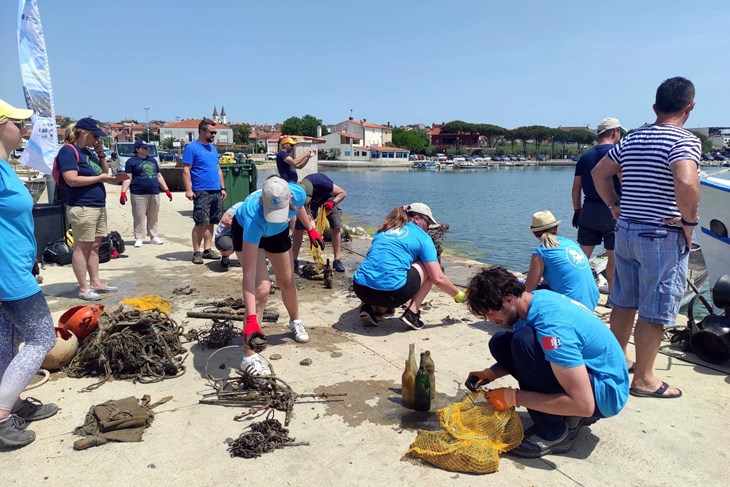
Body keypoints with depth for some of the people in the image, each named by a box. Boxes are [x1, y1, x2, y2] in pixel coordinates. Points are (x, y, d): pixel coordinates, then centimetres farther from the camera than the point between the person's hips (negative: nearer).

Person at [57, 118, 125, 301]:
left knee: (94, 246, 12)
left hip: (98, 206, 9)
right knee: (82, 247, -2)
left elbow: (105, 173, 22)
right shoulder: (68, 151, -10)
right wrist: (100, 178, -13)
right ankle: (83, 288, 3)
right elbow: (72, 180, -20)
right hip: (82, 208, -9)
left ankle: (95, 283, 20)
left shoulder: (88, 151, 16)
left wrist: (101, 156, 6)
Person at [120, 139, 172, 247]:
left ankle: (153, 237, 16)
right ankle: (139, 238, 3)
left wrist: (166, 190, 19)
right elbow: (127, 178, -5)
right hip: (139, 194, -5)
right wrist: (123, 192, -16)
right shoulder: (131, 161, 1)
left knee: (153, 217, 8)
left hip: (154, 194, 5)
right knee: (139, 217, -4)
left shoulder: (152, 160, 19)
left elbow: (159, 176, 23)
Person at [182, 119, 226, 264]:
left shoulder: (213, 148, 18)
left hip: (216, 192, 7)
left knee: (211, 222, 9)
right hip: (201, 192, -7)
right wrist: (188, 190, -17)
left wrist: (222, 188, 17)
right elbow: (186, 170, -9)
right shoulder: (192, 147, -4)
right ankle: (196, 252, 1)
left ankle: (207, 249, 17)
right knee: (201, 223, -8)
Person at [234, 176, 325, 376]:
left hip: (278, 232, 5)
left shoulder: (297, 193, -37)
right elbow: (249, 274, -46)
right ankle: (249, 356, -12)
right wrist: (251, 319, -50)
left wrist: (311, 228, 6)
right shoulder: (252, 217, -47)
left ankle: (295, 321, 48)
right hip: (245, 231, -4)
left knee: (287, 281, 17)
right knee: (262, 288, -21)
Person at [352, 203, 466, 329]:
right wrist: (459, 295, 19)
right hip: (391, 292, -5)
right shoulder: (422, 237, 9)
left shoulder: (384, 229, 24)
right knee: (428, 267, 15)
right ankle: (412, 313, 6)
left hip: (360, 289, 6)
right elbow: (438, 279, 2)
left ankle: (367, 307, 14)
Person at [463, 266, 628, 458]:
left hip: (605, 393, -9)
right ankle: (570, 415, 5)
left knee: (524, 340, -30)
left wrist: (514, 397, -26)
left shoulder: (551, 325, -31)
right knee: (500, 342, 0)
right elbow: (521, 357, 14)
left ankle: (554, 434, -12)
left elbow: (583, 405, -32)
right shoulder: (535, 298, -4)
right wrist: (490, 374, -3)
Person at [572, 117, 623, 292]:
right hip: (612, 211, -5)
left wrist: (577, 210, 17)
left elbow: (576, 188, 9)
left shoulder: (585, 156, 9)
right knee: (614, 256, 6)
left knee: (583, 255, 10)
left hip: (588, 210, 5)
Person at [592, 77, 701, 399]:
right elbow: (686, 183, -31)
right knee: (654, 312, 3)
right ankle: (643, 379, 13)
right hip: (663, 237, -7)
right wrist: (689, 221, -16)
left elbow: (599, 172, 17)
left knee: (623, 303, 16)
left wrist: (615, 207, 16)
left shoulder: (631, 139, 9)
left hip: (626, 231, 7)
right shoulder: (684, 140, -13)